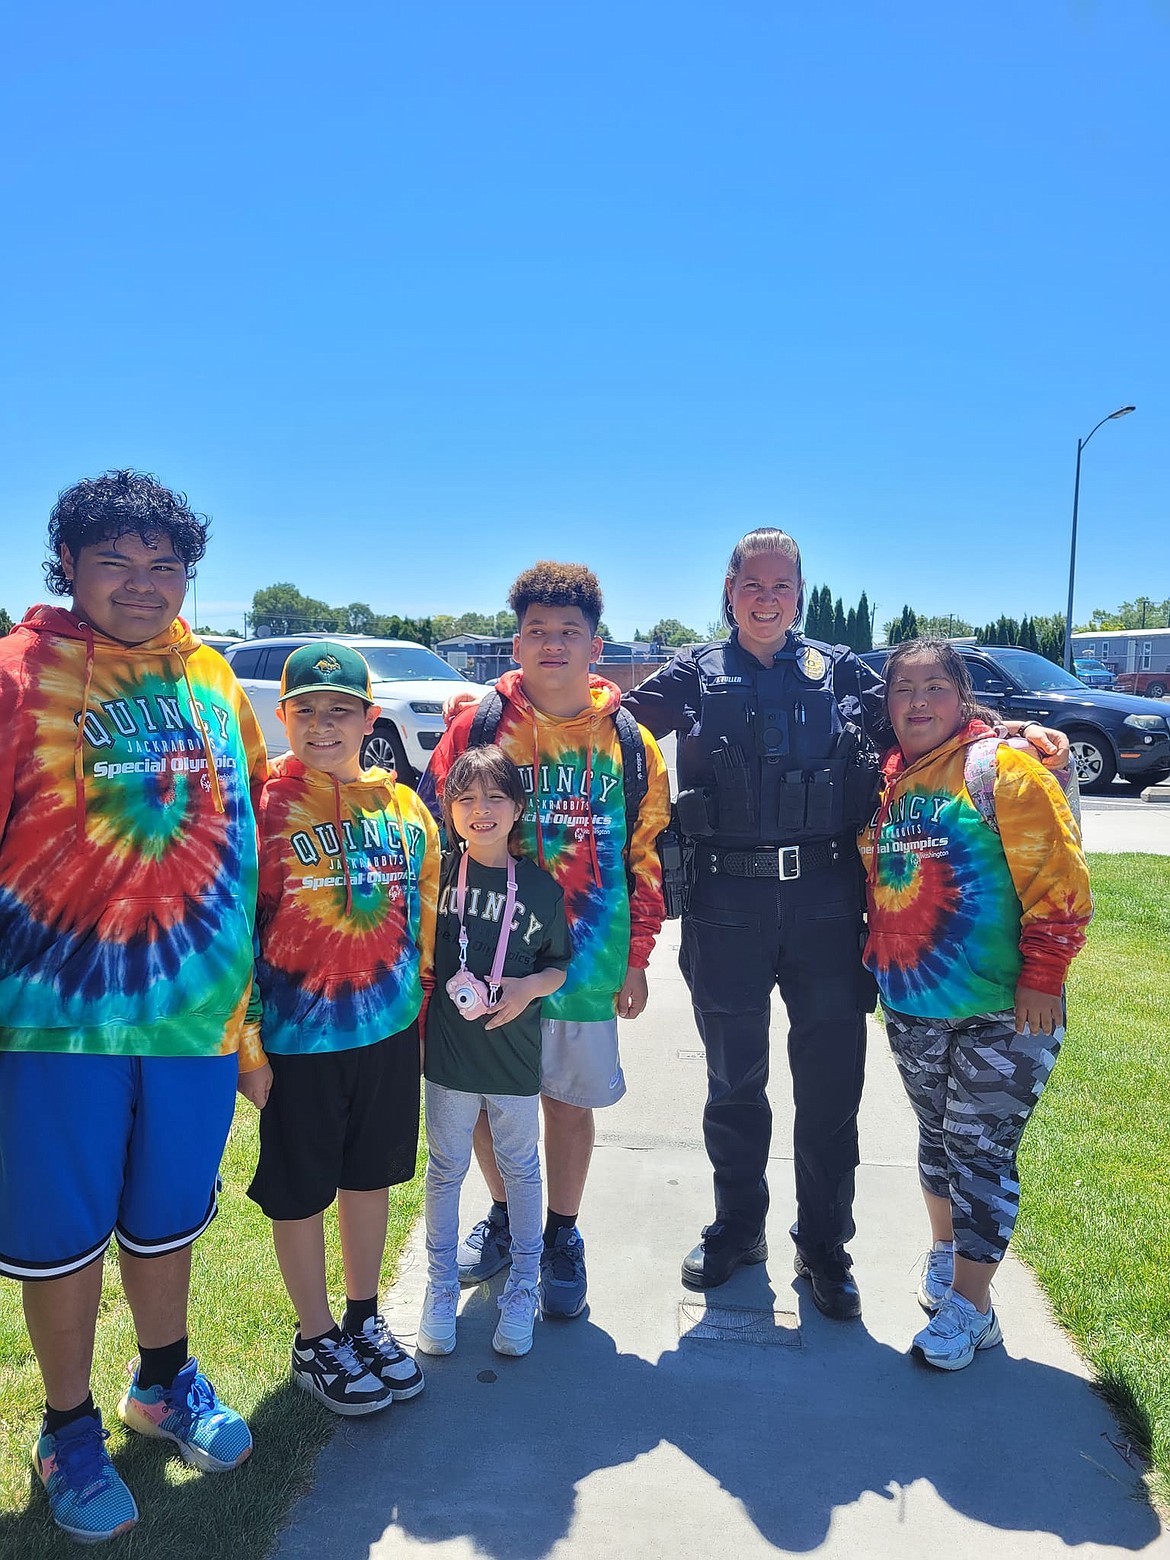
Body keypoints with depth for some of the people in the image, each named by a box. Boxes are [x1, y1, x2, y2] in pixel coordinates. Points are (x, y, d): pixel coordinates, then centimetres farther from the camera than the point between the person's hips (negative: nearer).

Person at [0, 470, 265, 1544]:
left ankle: (165, 1382, 45)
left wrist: (247, 983, 13)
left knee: (169, 1215, 20)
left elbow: (249, 824, 12)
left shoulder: (214, 680, 6)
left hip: (198, 1009, 4)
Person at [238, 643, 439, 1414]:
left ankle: (365, 1319, 39)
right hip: (297, 1038, -4)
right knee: (300, 1195, 11)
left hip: (390, 1032, 4)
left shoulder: (403, 806, 2)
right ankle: (315, 1340, 33)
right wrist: (246, 1041, -10)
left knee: (371, 1177, 18)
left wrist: (422, 1015, 11)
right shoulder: (260, 804, -10)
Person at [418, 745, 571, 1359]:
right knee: (445, 1169, 14)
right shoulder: (436, 874, -5)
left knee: (520, 1167, 15)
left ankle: (523, 1286, 33)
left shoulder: (541, 887, -4)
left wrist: (530, 987, -14)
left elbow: (560, 965, 4)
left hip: (515, 1056, 0)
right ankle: (440, 1288, 32)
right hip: (449, 1052, 0)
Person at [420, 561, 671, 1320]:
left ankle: (562, 1237, 34)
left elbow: (647, 853, 4)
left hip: (586, 961, 0)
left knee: (571, 1100, 12)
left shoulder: (628, 741, -1)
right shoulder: (477, 725, -4)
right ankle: (504, 1218, 39)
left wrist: (636, 959, 4)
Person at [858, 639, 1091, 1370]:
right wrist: (877, 965, 11)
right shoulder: (884, 782, 5)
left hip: (1002, 1010, -5)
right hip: (913, 1007, 5)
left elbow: (1059, 880, -15)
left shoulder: (1005, 767, -12)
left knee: (981, 1148, 1)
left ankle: (971, 1303, 15)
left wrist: (1042, 978, -17)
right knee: (938, 1136, 19)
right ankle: (945, 1249, 41)